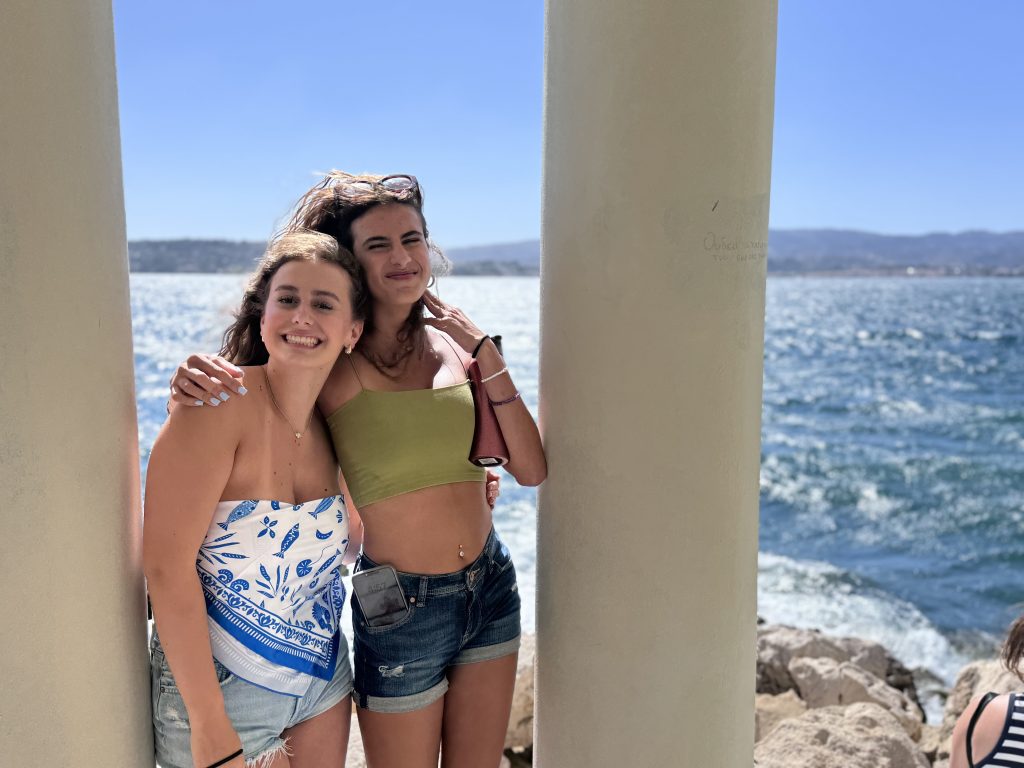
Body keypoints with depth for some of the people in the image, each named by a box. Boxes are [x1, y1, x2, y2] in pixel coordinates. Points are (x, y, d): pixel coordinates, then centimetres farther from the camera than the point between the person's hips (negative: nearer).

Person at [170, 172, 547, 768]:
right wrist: (195, 383, -27)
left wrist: (485, 353, -11)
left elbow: (533, 470, -5)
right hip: (400, 607, -4)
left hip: (492, 589, 4)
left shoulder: (456, 344, -1)